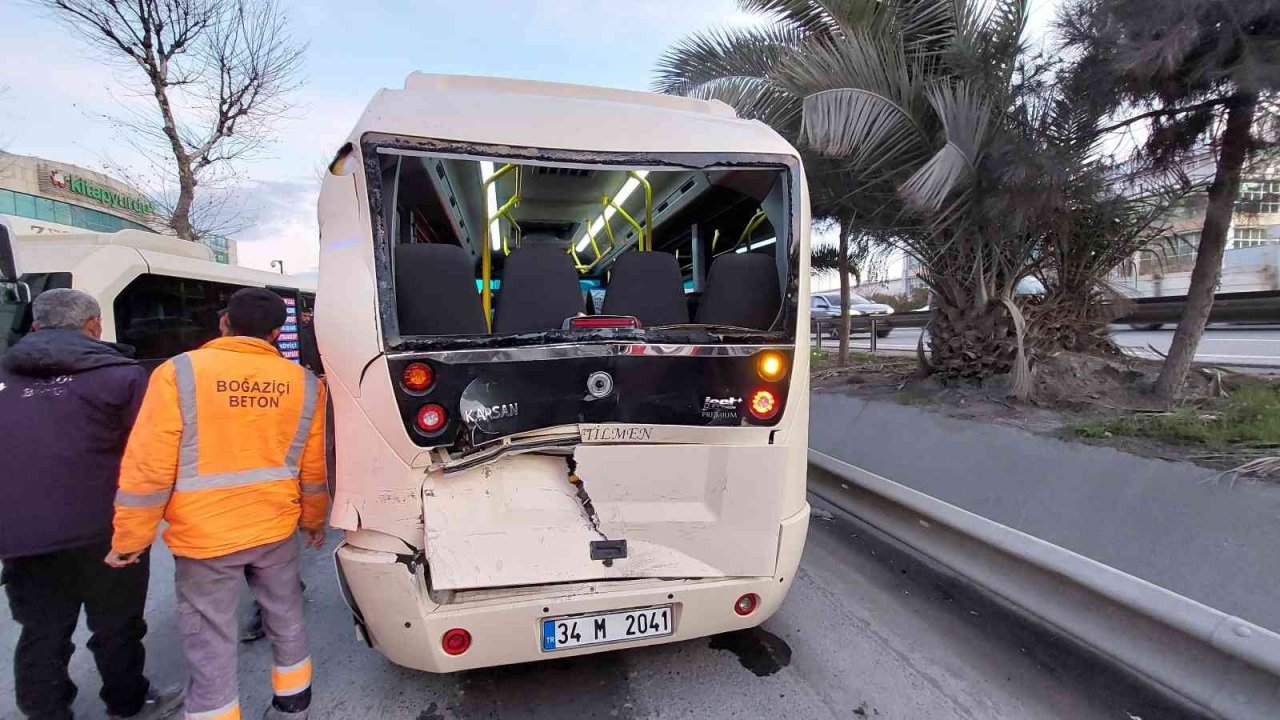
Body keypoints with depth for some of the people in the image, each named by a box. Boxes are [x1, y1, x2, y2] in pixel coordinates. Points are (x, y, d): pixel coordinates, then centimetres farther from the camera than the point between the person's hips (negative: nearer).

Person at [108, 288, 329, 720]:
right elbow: (314, 468, 4)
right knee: (286, 623, 20)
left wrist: (129, 539, 2)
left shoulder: (179, 374, -11)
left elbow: (148, 467, -11)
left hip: (204, 537, -3)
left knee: (211, 645, 10)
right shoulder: (304, 383, -2)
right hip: (277, 529, 3)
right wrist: (313, 520, 18)